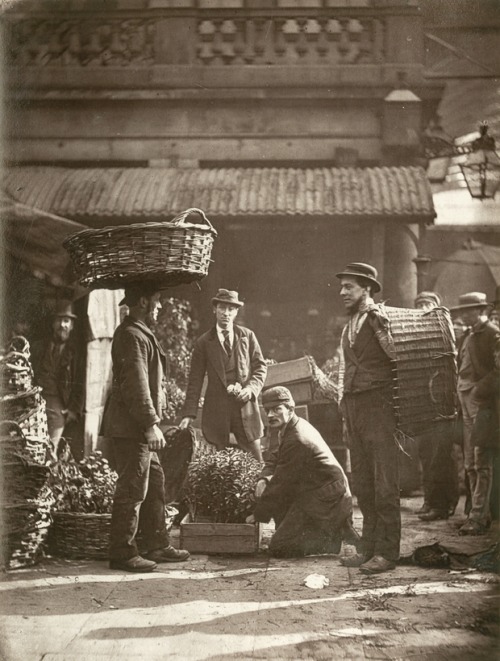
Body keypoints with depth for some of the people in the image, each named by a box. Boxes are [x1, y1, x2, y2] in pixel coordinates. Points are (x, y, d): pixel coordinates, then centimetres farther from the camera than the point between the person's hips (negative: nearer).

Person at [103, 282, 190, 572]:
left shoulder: (142, 334, 19)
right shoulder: (132, 336, -15)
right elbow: (137, 385, -22)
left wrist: (152, 423, 21)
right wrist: (151, 425, -24)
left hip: (140, 428, 11)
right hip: (131, 428, -11)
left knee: (155, 485, 14)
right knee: (133, 490, -6)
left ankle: (156, 545, 22)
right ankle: (123, 553, 0)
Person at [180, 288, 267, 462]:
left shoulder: (248, 336, 10)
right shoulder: (203, 342, 6)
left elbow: (260, 366, 10)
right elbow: (195, 380, 4)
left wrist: (251, 388, -10)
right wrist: (189, 414, -3)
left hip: (245, 405, 1)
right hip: (217, 410, -1)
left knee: (255, 460, 0)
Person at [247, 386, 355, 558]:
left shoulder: (296, 440, -23)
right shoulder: (296, 426, 8)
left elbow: (281, 483, -18)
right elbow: (273, 460, 17)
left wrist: (258, 516, -7)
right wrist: (263, 480, -6)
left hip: (326, 503, -10)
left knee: (279, 548, -12)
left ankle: (334, 539, -3)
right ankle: (288, 532, 13)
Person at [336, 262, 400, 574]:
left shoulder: (381, 317, -6)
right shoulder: (350, 325, 19)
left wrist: (380, 324, -20)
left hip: (378, 404, -9)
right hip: (353, 407, 9)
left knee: (384, 481, -6)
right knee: (362, 482, 12)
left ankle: (387, 551, -3)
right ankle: (370, 546, 20)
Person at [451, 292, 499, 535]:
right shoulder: (466, 336, 18)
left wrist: (480, 388, -19)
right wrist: (459, 394, 10)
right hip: (465, 403, 9)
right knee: (470, 463, 11)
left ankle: (479, 517, -8)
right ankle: (479, 513, 18)